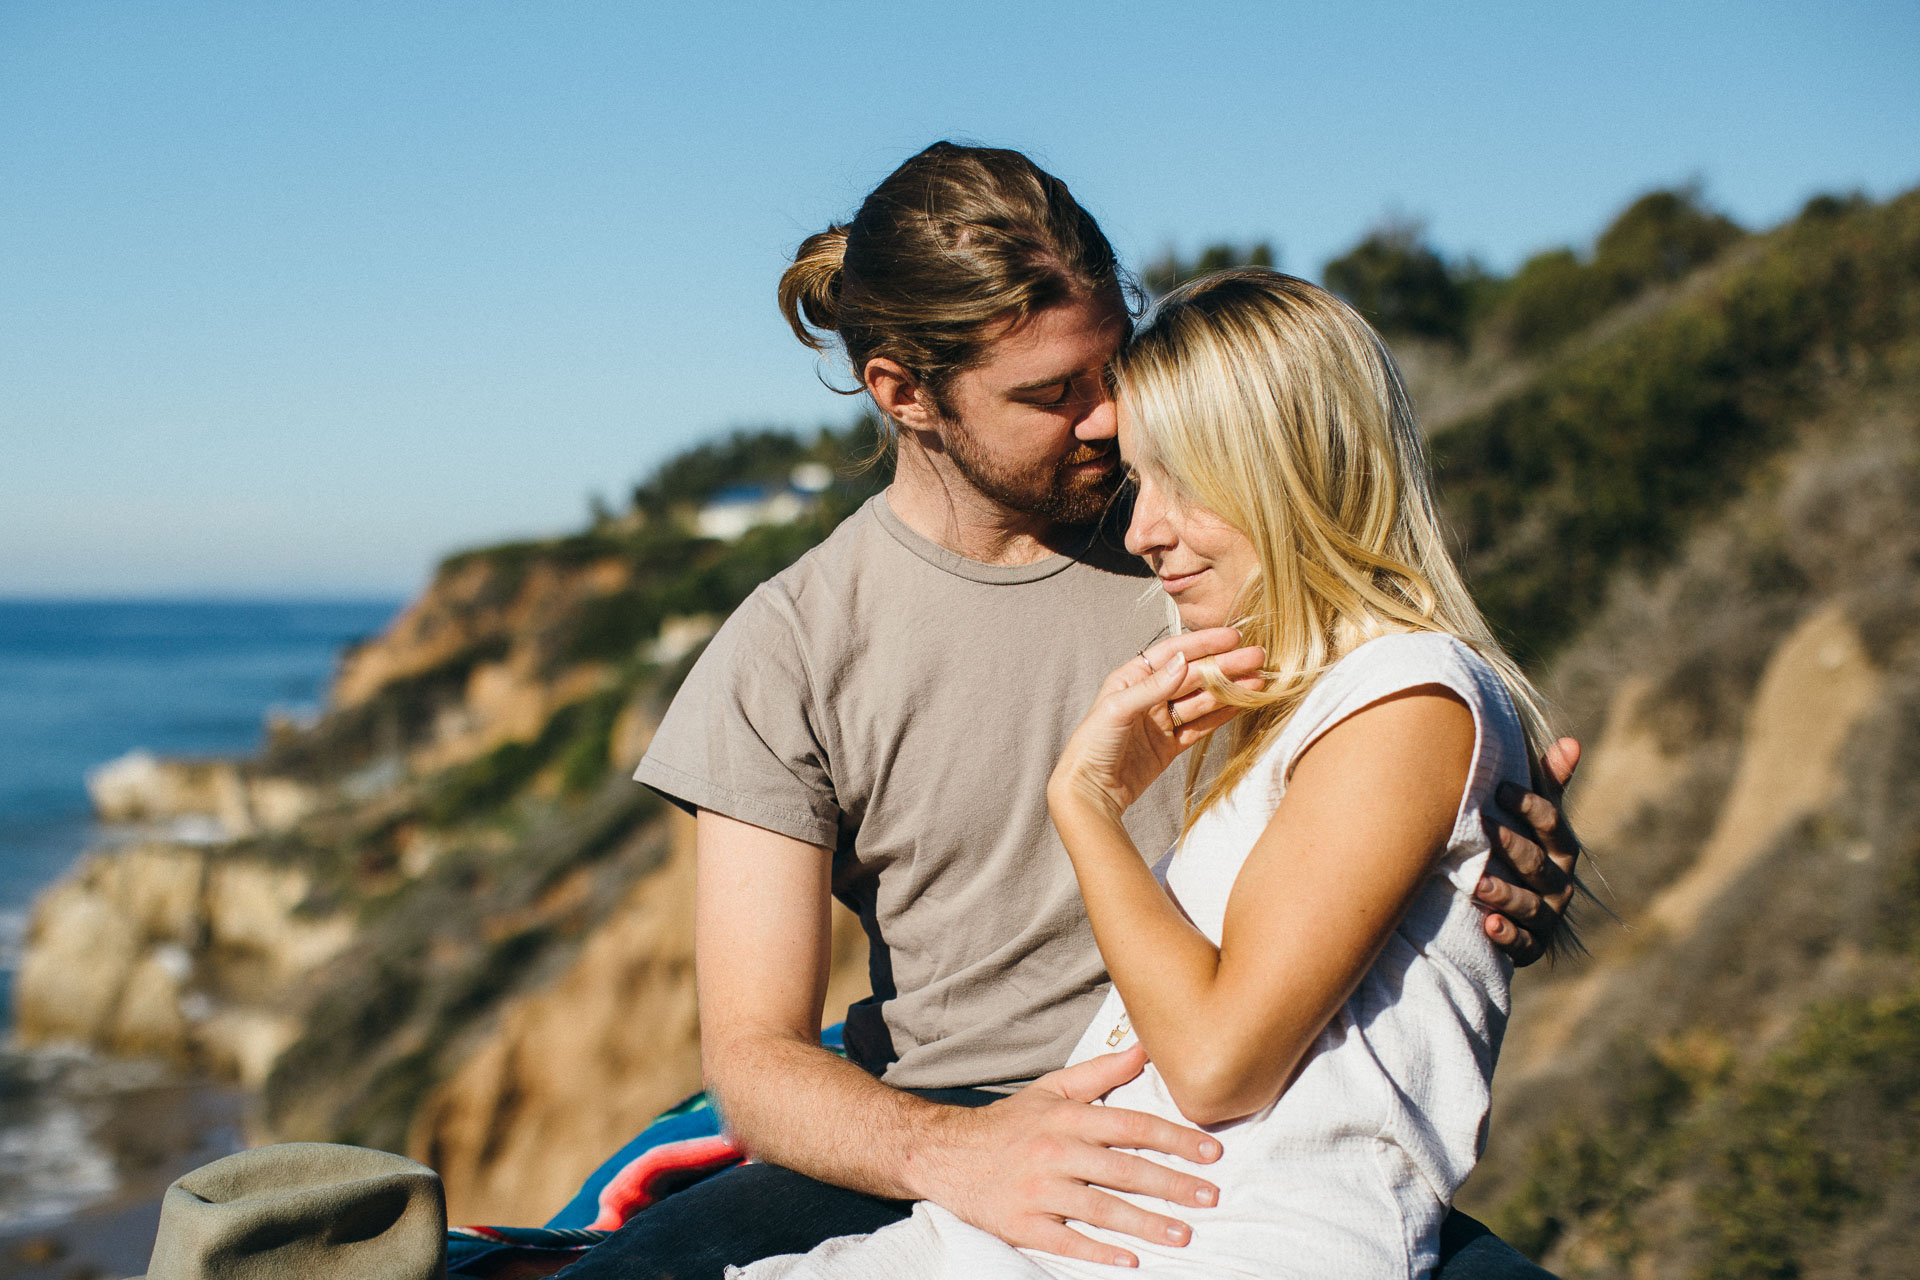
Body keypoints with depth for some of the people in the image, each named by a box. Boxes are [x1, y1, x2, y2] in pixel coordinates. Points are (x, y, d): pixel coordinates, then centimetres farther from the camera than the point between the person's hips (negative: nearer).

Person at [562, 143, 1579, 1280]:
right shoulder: (787, 653, -2)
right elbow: (756, 1059, -6)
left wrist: (1510, 890, -11)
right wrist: (950, 1151, -28)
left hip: (1223, 1132, 2)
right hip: (935, 1141, -1)